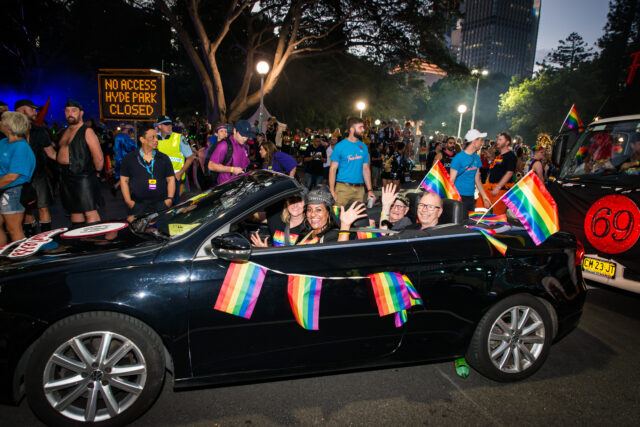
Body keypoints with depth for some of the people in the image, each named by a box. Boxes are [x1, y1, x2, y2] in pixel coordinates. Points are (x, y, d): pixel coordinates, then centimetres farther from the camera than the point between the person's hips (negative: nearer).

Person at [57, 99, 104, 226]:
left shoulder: (87, 132, -8)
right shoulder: (65, 132, 17)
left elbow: (99, 158, -15)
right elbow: (61, 151, 23)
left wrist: (94, 171, -3)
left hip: (83, 177, -8)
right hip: (65, 177, 8)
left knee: (90, 213, -12)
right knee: (74, 211, 16)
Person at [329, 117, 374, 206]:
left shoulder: (364, 147, 10)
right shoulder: (340, 146, -2)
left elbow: (366, 169, 14)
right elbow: (333, 169, -3)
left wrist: (370, 190, 7)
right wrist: (332, 191, -12)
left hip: (360, 189, 4)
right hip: (343, 188, -4)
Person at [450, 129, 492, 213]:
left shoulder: (476, 158, 11)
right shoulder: (458, 158, -10)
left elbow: (477, 179, 17)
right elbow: (451, 180, -11)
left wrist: (484, 197, 16)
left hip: (471, 197, 7)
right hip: (459, 197, -7)